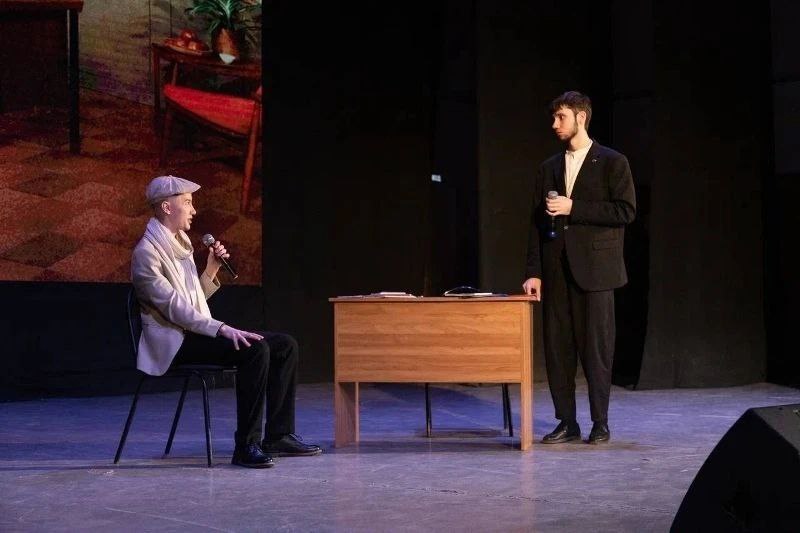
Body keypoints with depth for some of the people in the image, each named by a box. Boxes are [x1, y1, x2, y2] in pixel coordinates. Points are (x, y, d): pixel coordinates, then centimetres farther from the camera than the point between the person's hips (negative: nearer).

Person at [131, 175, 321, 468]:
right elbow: (174, 308, -21)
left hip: (197, 331, 10)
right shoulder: (146, 253, -13)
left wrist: (212, 269, 3)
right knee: (255, 350, -30)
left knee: (285, 345, -1)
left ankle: (278, 435, 1)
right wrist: (222, 329, -27)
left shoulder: (180, 243, 17)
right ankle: (246, 446, -26)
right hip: (174, 342, -10)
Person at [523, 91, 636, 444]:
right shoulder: (549, 168, 16)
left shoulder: (612, 163, 2)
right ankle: (567, 422, 11)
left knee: (596, 348, -2)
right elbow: (537, 221, 13)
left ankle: (600, 424, 7)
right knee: (557, 347, 3)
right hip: (556, 270, 5)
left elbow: (625, 210, -8)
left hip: (594, 268, -5)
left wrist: (573, 209, -13)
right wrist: (534, 272, 5)